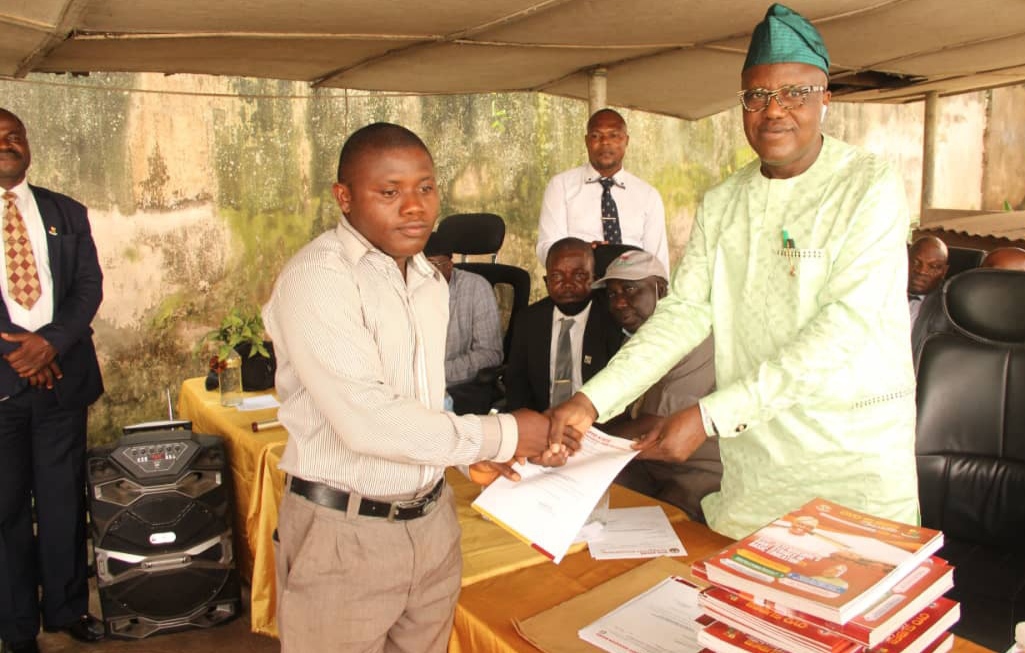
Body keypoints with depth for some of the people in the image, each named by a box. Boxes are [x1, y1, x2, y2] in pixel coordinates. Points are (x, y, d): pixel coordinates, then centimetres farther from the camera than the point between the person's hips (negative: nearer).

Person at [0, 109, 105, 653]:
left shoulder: (68, 214, 10)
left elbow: (90, 285, 3)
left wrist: (51, 341, -12)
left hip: (62, 375, 2)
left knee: (64, 499, 10)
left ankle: (67, 607, 25)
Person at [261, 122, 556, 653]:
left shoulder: (429, 278, 8)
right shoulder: (317, 277, -18)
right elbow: (367, 419, -26)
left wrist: (468, 459, 2)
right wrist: (501, 436, -17)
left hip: (431, 516, 7)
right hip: (346, 531, -7)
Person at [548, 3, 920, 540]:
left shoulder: (871, 189, -10)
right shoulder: (721, 204, 5)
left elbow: (846, 325, -20)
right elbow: (684, 311, 1)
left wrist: (710, 415, -25)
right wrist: (593, 399, -12)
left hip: (857, 452, -3)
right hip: (754, 447, 4)